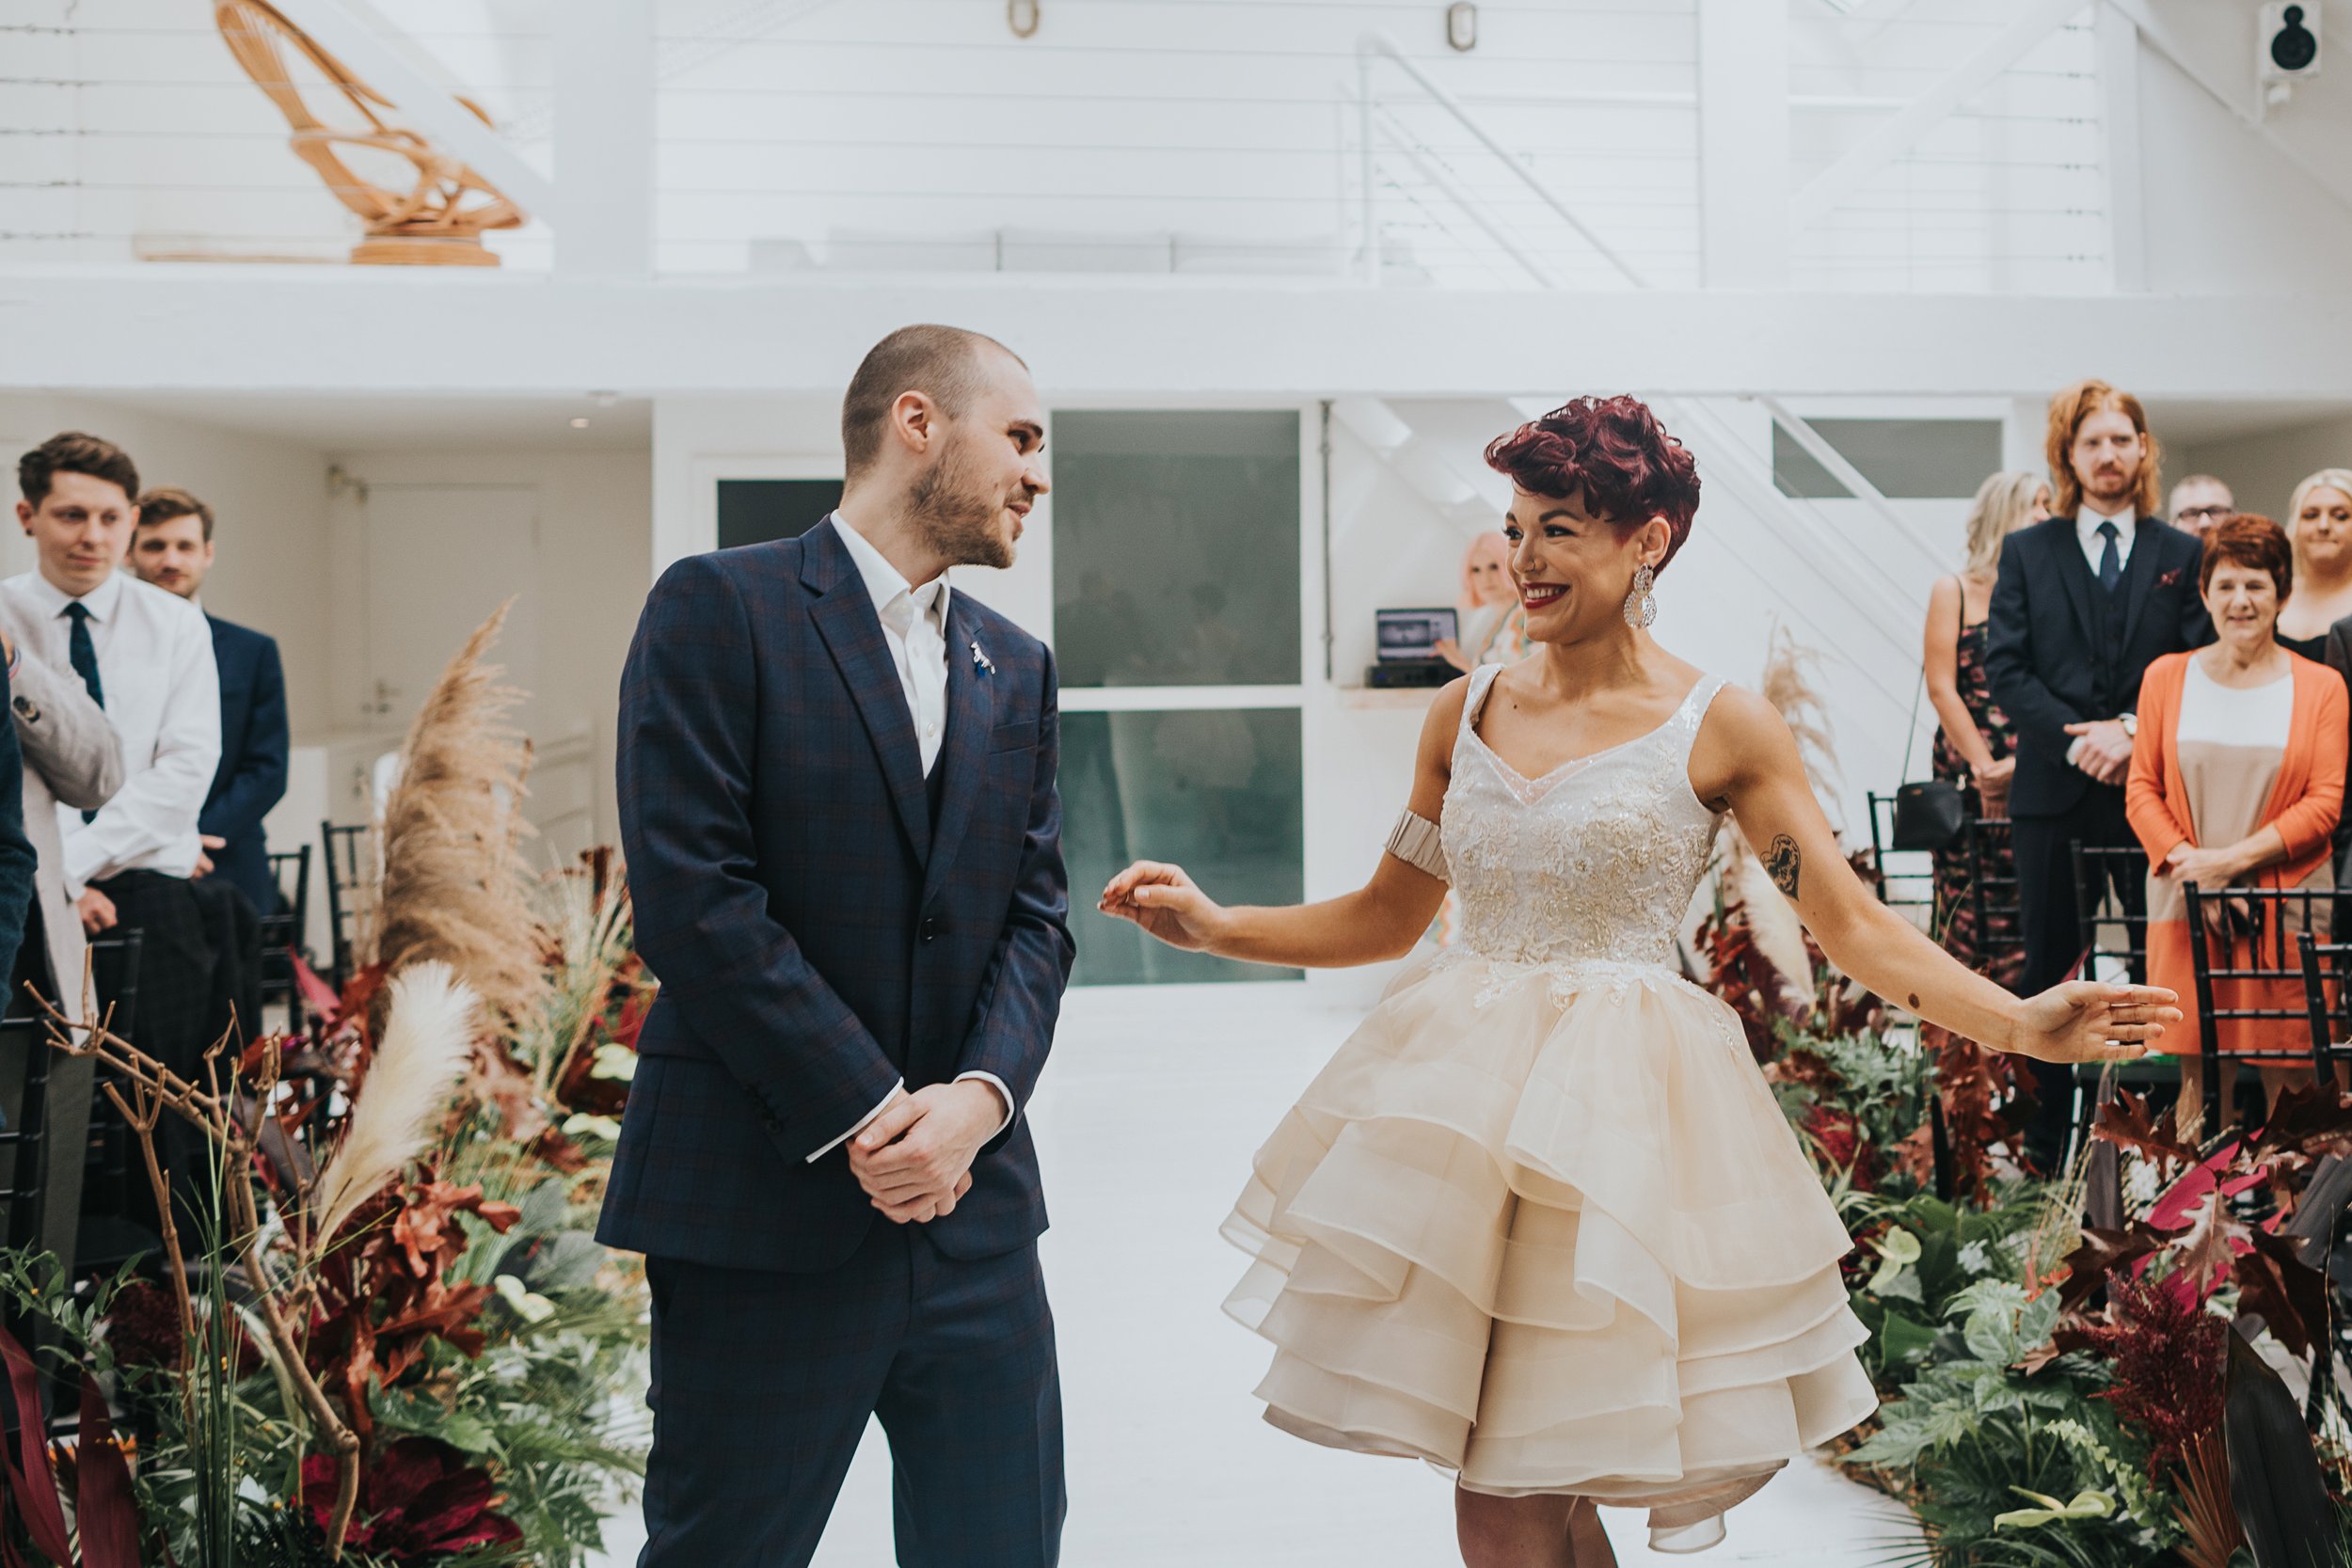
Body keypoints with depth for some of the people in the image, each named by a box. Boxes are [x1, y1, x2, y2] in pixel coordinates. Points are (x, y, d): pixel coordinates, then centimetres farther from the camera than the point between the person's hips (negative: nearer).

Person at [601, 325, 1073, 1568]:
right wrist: (866, 1114, -14)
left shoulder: (1017, 668, 15)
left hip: (972, 1202, 6)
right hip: (765, 1205, -5)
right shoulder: (720, 609, -5)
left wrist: (980, 1095, -10)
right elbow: (693, 894, -13)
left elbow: (1037, 914, 9)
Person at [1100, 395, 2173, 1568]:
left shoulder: (1721, 727, -2)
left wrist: (2024, 1026, -16)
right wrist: (1213, 927, 5)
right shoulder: (1467, 711, 8)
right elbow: (1386, 916, 14)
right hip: (1463, 1105, 4)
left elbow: (1854, 925, -4)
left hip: (1621, 1115, -4)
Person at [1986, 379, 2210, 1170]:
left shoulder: (2182, 555, 8)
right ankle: (2050, 1128, 14)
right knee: (2050, 964, 5)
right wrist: (2076, 739, -12)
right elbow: (2005, 667, 0)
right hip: (2054, 787, 0)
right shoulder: (2027, 551, 8)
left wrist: (2135, 730, -13)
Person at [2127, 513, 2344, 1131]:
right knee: (2195, 1069, -2)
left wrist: (2233, 859, -11)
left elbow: (2324, 803, -1)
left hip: (2286, 906, -1)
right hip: (2186, 906, 1)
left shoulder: (2320, 687, 5)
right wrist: (2189, 865, -9)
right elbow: (2143, 788, 6)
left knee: (2285, 1078, -1)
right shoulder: (2166, 678, 9)